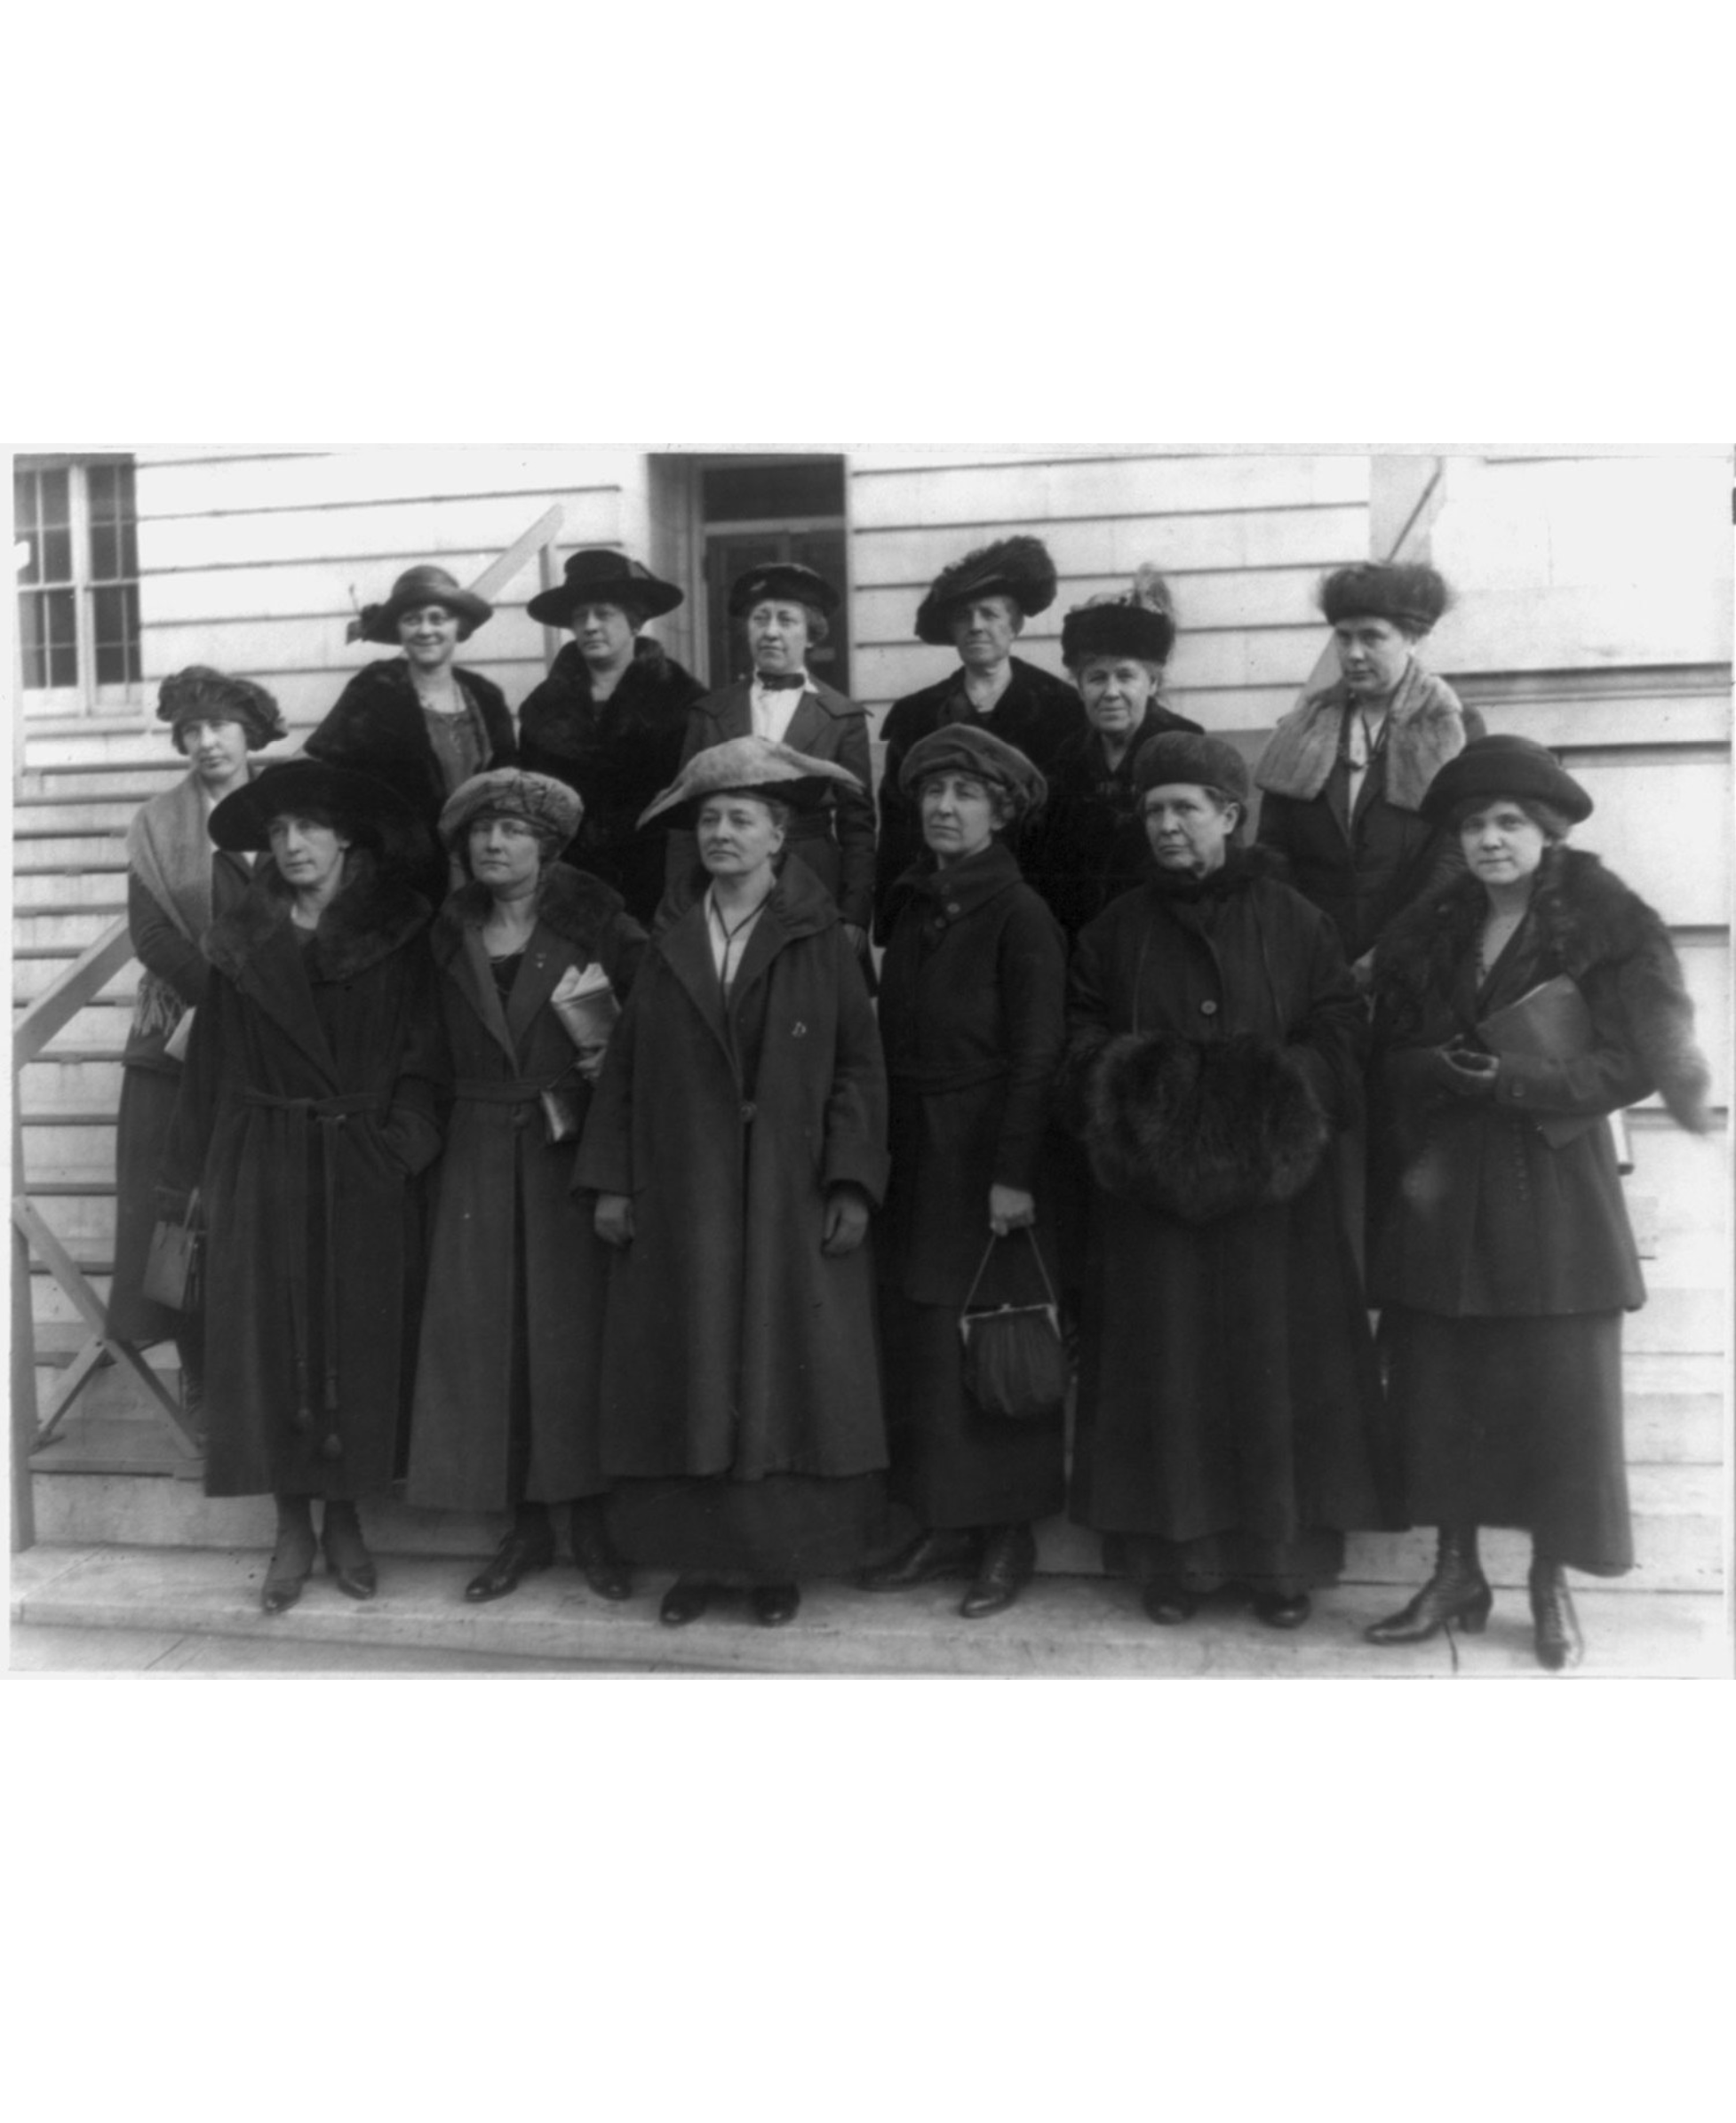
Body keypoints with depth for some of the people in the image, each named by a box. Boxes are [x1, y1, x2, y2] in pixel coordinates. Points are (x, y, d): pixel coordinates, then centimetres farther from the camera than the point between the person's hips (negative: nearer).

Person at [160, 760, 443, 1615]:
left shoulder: (396, 933, 1)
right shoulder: (242, 942, 6)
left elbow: (420, 1054, 0)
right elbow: (211, 1065, 6)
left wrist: (403, 1142, -12)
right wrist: (186, 1178, 4)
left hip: (361, 1169, -1)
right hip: (261, 1164, 1)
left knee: (357, 1341, 4)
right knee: (269, 1336, 3)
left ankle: (344, 1521, 19)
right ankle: (292, 1528, 16)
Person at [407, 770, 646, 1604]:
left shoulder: (594, 920, 0)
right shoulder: (451, 935, 10)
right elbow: (434, 1052, 10)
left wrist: (614, 1058, -17)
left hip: (573, 1147, -3)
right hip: (480, 1152, 3)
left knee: (577, 1328, -1)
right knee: (485, 1331, 2)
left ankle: (591, 1525, 11)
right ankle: (525, 1527, 14)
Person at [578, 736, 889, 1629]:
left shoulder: (821, 941, -1)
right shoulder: (667, 943, 8)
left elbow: (858, 1067, -5)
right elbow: (626, 1070, 7)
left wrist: (851, 1184, -12)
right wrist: (611, 1182, 1)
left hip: (791, 1198, -2)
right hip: (681, 1198, 3)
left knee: (787, 1372, 3)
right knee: (687, 1375, 5)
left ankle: (781, 1557, 15)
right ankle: (696, 1555, 16)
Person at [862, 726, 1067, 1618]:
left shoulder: (1020, 916, -9)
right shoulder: (911, 907, 10)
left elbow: (1036, 1056, -13)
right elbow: (893, 1038, 10)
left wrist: (1013, 1172, -18)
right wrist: (881, 1155, 5)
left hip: (987, 1153, -6)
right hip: (913, 1151, 6)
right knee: (920, 1337, 9)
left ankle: (1008, 1536, 15)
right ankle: (945, 1525, 20)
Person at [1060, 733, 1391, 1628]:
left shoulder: (1294, 923, 4)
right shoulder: (1118, 929, 9)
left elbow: (1341, 1031, 1)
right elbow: (1082, 1036, 9)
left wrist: (1284, 1085, -15)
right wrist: (1120, 1080, -11)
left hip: (1269, 1189, -1)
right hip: (1149, 1183, 1)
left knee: (1273, 1368, 3)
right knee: (1163, 1369, 3)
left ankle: (1282, 1556, 17)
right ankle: (1174, 1556, 15)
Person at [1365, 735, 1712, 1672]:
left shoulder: (1611, 924, -6)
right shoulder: (1428, 930, 8)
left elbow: (1636, 1062, -12)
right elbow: (1393, 1061, 8)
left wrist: (1511, 1081, -18)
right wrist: (1455, 1068, -10)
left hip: (1553, 1192, -4)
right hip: (1441, 1195, 4)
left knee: (1558, 1392, 4)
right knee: (1440, 1385, 7)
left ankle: (1552, 1585, 21)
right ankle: (1455, 1571, 23)